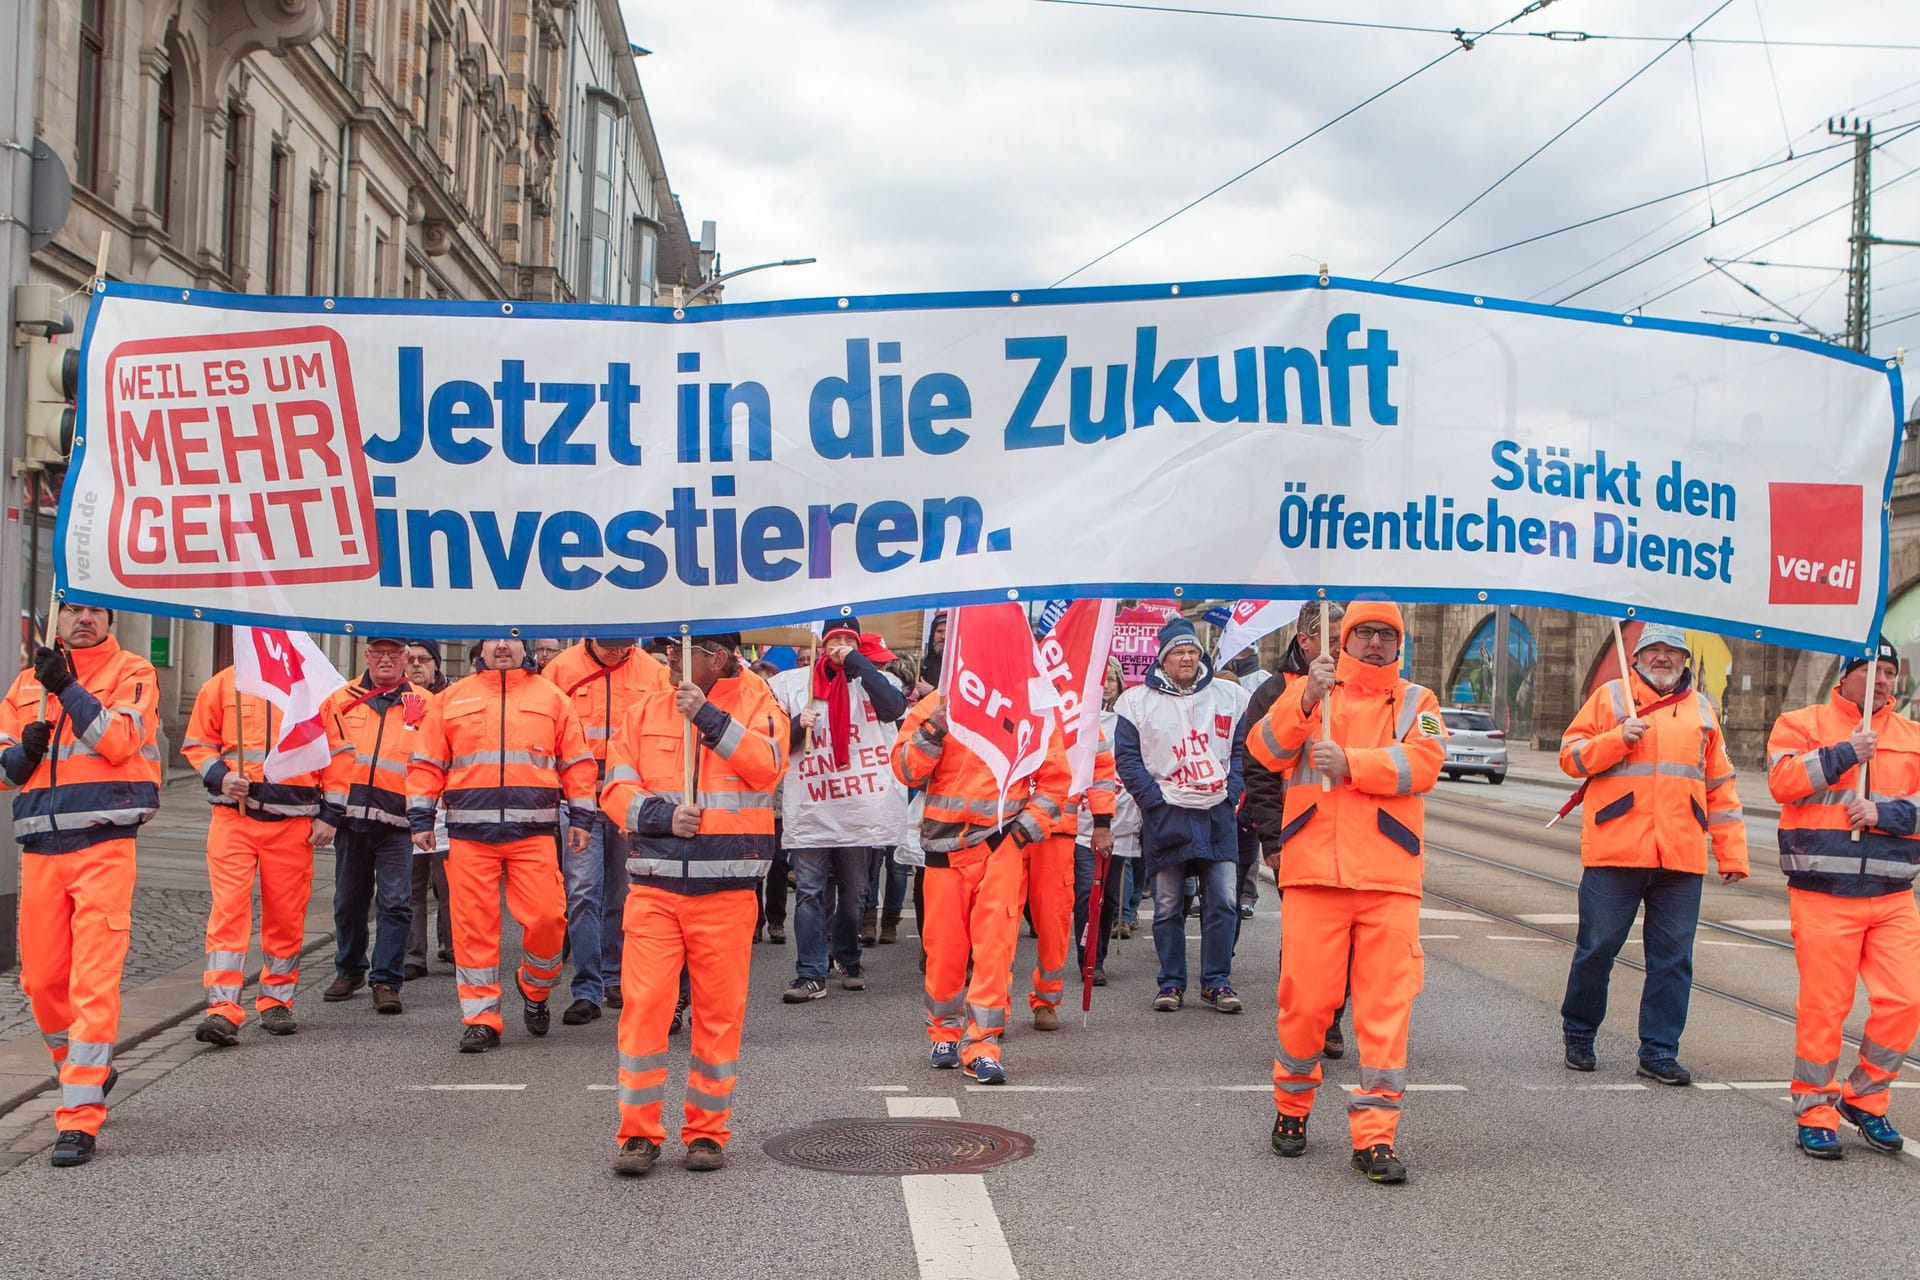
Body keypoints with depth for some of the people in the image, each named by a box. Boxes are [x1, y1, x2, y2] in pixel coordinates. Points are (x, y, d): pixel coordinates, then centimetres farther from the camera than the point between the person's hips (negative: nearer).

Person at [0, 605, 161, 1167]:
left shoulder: (132, 673, 4)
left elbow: (120, 740, -13)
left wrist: (68, 688, -17)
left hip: (103, 846, -5)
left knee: (94, 981, -11)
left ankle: (80, 1118, -9)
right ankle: (87, 1072, 35)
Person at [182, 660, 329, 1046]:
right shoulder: (223, 684, 6)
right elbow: (197, 743, 12)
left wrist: (327, 816, 5)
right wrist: (221, 777, -8)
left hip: (292, 822, 1)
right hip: (233, 816, -1)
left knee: (287, 915, 5)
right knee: (228, 909, -10)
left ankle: (277, 1002, 21)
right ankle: (222, 1011, -11)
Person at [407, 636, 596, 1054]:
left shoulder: (551, 698, 12)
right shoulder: (453, 699, 13)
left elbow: (577, 761, 11)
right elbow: (427, 763, 12)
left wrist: (581, 817, 4)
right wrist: (420, 819, 4)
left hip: (534, 831, 0)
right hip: (469, 831, 1)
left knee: (546, 916, -7)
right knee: (473, 925, -1)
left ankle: (534, 988, 21)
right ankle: (482, 1018, 7)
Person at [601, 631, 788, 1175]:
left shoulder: (755, 700, 6)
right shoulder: (646, 709, 12)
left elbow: (768, 764, -13)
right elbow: (615, 789, 6)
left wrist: (709, 716, -16)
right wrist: (663, 815, -11)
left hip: (727, 889, -1)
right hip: (654, 885, 1)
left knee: (719, 1010, 3)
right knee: (644, 1003, -5)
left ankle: (708, 1131, 15)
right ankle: (638, 1132, 4)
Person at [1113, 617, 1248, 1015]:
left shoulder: (1229, 696, 8)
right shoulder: (1137, 701, 2)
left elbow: (1242, 750, 11)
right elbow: (1127, 758, 0)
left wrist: (1231, 794, -2)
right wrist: (1155, 800, -8)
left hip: (1217, 815, 2)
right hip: (1165, 816, -2)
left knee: (1223, 901, -1)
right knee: (1166, 906, 3)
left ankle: (1216, 980, 10)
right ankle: (1171, 982, 13)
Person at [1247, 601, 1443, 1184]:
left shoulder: (1415, 701, 13)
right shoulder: (1306, 692, 12)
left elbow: (1424, 762, -5)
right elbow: (1265, 751, -3)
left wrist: (1351, 764, -14)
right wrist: (1305, 702, -16)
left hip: (1389, 879, 1)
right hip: (1314, 873, 0)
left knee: (1386, 1005, -4)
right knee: (1305, 999, 1)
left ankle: (1374, 1136, 2)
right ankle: (1292, 1107, 24)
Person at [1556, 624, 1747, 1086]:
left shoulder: (1701, 709, 16)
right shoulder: (1610, 696, 7)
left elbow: (1720, 786, 17)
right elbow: (1570, 756, 3)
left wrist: (1731, 853, 12)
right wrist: (1619, 738, -14)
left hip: (1681, 857, 3)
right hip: (1614, 851, -3)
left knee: (1673, 956, 2)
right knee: (1597, 946, 2)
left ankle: (1659, 1052, 11)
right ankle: (1578, 1034, 21)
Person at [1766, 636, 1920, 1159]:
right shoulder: (1801, 723, 6)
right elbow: (1782, 780, -11)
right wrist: (1845, 754, -12)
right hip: (1822, 895, -3)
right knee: (1823, 1006, -1)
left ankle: (1864, 1097, 16)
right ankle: (1816, 1112, 12)